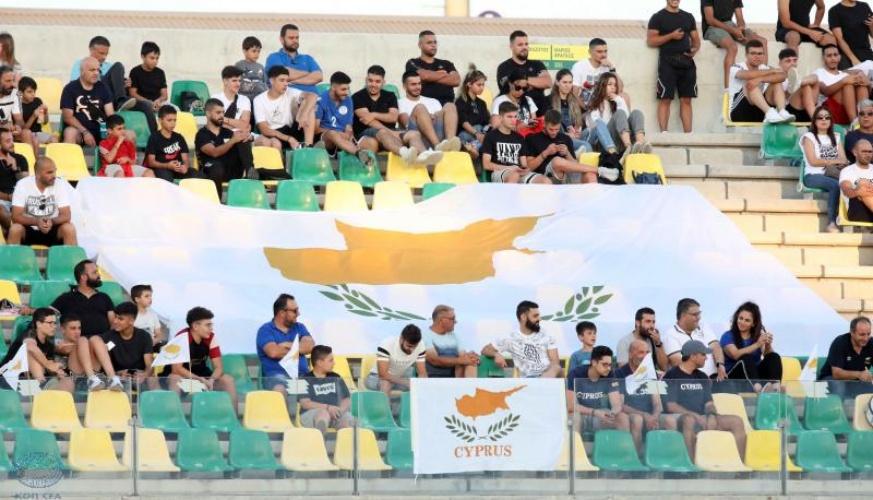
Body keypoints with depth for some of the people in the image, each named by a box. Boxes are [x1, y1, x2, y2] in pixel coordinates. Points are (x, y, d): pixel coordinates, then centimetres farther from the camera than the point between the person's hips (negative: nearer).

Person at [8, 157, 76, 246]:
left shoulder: (60, 185, -10)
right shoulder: (23, 185, -14)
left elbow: (66, 216, -12)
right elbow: (16, 216, -17)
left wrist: (52, 221, -35)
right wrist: (36, 222, -35)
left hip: (53, 230, 1)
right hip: (29, 229, -1)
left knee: (69, 228, -27)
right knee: (15, 229, -30)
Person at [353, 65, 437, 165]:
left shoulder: (390, 96, 21)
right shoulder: (357, 97, 6)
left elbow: (393, 117, 5)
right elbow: (369, 120, -8)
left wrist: (375, 115, -10)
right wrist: (390, 132, -19)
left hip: (389, 131, 4)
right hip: (366, 133, -4)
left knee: (414, 134, -24)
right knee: (383, 133, -39)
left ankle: (423, 155, -62)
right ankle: (404, 153, -74)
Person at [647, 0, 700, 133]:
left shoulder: (688, 17, 18)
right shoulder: (658, 17, 3)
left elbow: (695, 38, 21)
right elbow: (650, 41, -4)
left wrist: (695, 49, -1)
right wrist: (671, 36, -14)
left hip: (687, 61, 4)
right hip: (668, 61, -4)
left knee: (686, 100, 2)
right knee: (665, 99, -8)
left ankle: (688, 134, 1)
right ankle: (664, 134, -9)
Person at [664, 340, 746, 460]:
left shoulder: (702, 377, 20)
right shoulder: (672, 376, -3)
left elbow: (709, 403, 17)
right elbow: (670, 406, -11)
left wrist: (711, 415, -8)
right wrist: (696, 416, -20)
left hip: (702, 419, 7)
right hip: (680, 418, -7)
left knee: (736, 421, -7)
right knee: (689, 420, -41)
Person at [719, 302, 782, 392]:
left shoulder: (758, 336, 13)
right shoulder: (728, 336, 2)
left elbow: (767, 355, -5)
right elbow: (736, 355, -19)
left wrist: (768, 345, -27)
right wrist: (757, 345, -28)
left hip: (755, 374, 4)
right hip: (733, 377, -4)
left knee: (774, 357, -19)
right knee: (746, 358, -32)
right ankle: (757, 386, -60)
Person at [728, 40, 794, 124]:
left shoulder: (764, 68, 9)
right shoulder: (736, 68, -2)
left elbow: (782, 76, -11)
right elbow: (746, 75, -26)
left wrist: (761, 79, -26)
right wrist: (772, 71, -18)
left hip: (760, 114, 4)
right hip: (741, 113, -4)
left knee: (777, 83, -8)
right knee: (751, 83, -26)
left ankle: (782, 112, -33)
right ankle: (769, 113, -45)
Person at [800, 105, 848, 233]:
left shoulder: (836, 138, 23)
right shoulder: (809, 137, 8)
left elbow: (843, 160, 11)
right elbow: (813, 161, -4)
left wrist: (827, 163, -10)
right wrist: (834, 161, 0)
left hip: (832, 175, 4)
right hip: (814, 176, -4)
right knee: (836, 185, -35)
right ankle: (831, 223, -33)